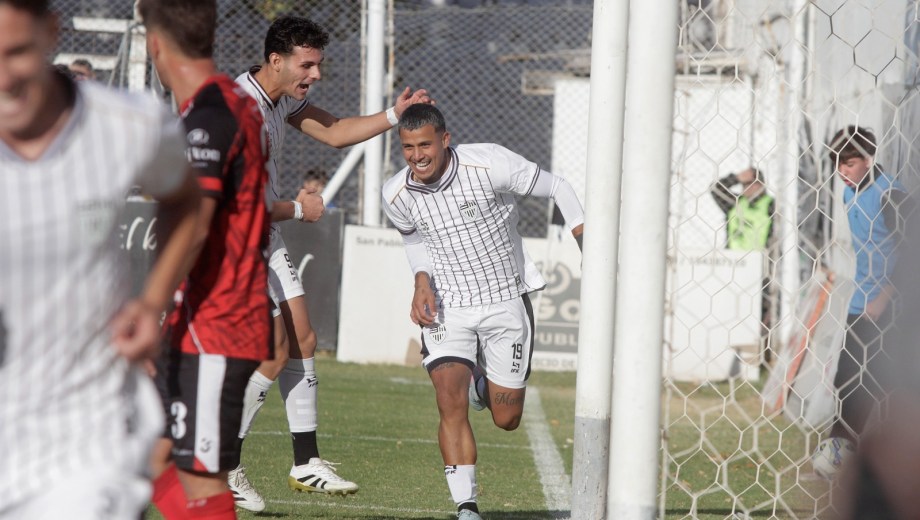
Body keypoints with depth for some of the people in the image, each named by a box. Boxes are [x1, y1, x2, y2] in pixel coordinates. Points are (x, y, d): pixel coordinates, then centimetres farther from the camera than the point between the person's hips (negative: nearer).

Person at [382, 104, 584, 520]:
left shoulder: (490, 165, -22)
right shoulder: (396, 195, -10)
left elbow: (557, 189, -8)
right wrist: (422, 282, -3)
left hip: (506, 302, -1)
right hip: (446, 308, 1)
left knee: (507, 420, 7)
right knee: (450, 401, -21)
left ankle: (483, 383, 43)